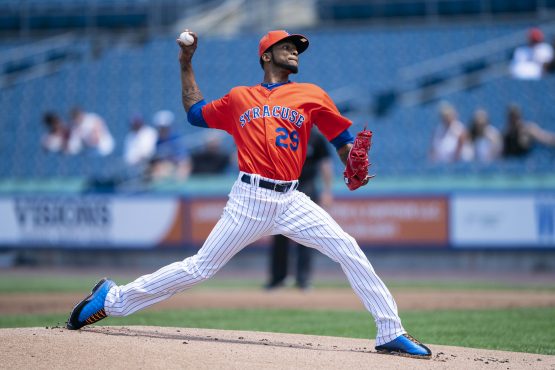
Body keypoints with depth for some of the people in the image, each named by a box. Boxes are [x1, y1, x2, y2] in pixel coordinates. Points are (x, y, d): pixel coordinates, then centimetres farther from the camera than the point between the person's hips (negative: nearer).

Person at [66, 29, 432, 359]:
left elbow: (343, 140, 11)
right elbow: (195, 111, 28)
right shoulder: (239, 98, 14)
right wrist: (186, 64, 25)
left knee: (349, 251, -14)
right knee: (201, 267, -3)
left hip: (291, 202, 1)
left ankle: (391, 333, -8)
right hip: (249, 200, -1)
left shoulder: (312, 95, 11)